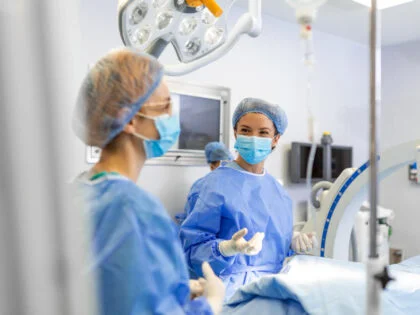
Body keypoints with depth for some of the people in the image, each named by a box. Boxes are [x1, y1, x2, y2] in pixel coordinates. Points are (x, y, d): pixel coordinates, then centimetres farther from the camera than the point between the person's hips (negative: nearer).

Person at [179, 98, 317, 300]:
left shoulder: (278, 191, 12)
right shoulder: (217, 182, -8)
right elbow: (193, 245, -11)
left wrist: (293, 241, 4)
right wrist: (228, 248, -27)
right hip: (233, 283, -6)